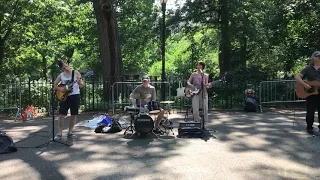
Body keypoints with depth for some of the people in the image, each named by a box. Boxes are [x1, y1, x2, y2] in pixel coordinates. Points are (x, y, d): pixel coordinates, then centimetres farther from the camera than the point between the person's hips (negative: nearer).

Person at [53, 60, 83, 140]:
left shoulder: (76, 73, -1)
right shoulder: (61, 76, 3)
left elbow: (81, 86, -4)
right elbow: (54, 86, 10)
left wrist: (79, 82, -26)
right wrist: (59, 88, -10)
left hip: (75, 96, 0)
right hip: (64, 96, 1)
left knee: (74, 115, 4)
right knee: (61, 115, -5)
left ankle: (70, 133, 17)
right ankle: (59, 133, 7)